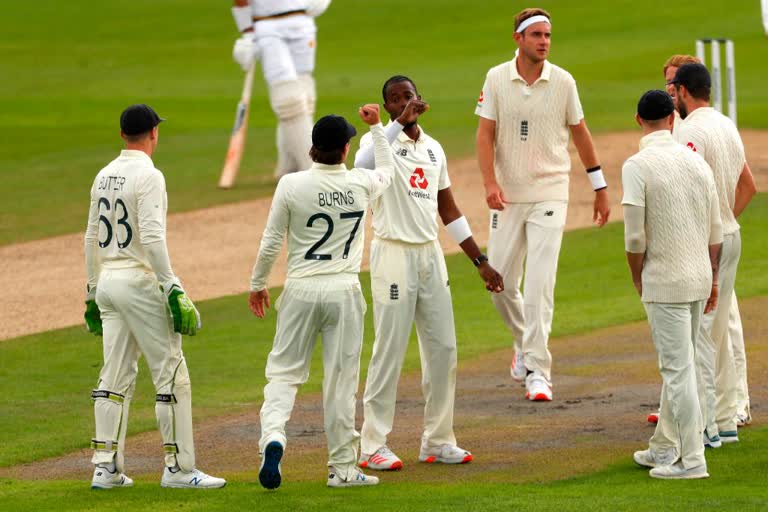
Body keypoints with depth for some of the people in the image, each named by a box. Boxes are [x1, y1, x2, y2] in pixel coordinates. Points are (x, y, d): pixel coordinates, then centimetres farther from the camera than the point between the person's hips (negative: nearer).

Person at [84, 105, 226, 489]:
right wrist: (172, 287, -20)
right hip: (139, 281, -8)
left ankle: (106, 468, 7)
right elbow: (152, 238, -21)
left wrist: (92, 291, 23)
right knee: (171, 374, -3)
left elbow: (92, 238, 16)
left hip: (107, 281, 8)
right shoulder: (148, 176, -12)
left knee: (116, 376, 10)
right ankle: (178, 468, -3)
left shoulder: (104, 176, 12)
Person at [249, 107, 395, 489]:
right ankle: (343, 468, 9)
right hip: (344, 290, 1)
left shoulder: (291, 185, -7)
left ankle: (273, 435, -21)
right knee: (341, 381, 5)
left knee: (284, 372, 6)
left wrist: (257, 284, 12)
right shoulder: (362, 184, -2)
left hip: (301, 290, 0)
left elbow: (270, 243, -2)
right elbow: (387, 170, 24)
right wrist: (377, 127, 32)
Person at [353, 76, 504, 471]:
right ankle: (373, 446, 0)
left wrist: (480, 261, 17)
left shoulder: (434, 149, 14)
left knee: (442, 349, 7)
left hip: (430, 256, 7)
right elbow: (362, 165, -33)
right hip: (393, 255, -7)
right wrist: (400, 123, -37)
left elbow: (449, 210, 20)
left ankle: (438, 441, 16)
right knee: (389, 352, -6)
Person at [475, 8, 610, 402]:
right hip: (508, 196, 2)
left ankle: (537, 371, -12)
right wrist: (490, 183, -17)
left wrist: (600, 188, 12)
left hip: (549, 195, -2)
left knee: (539, 284, -12)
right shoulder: (497, 79, -1)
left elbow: (580, 133, 8)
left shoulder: (563, 82, -2)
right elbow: (485, 134, -3)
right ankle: (524, 341, 34)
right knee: (500, 283, 5)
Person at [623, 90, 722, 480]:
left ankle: (691, 459, -5)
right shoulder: (696, 162, 5)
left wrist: (638, 281, 0)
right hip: (699, 277, 6)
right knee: (677, 364, 17)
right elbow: (715, 231, 9)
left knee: (678, 369, -5)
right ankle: (664, 448, 26)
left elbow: (635, 238, -14)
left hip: (664, 282, -6)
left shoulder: (638, 166, -13)